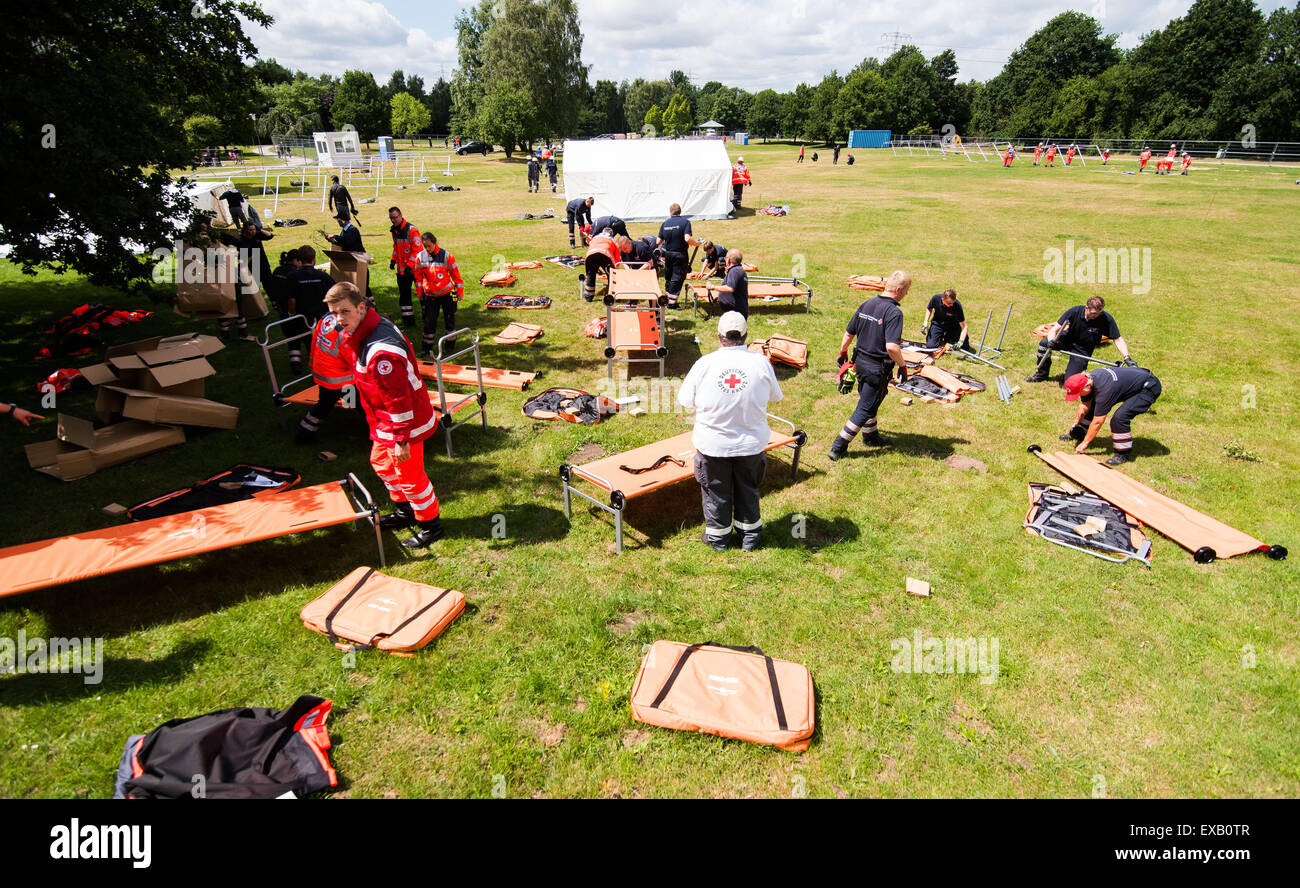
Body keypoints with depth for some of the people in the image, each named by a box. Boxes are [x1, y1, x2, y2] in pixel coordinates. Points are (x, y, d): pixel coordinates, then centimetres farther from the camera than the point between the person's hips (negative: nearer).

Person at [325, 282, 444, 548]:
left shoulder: (381, 351, -33)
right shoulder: (371, 327, 0)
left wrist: (402, 439, -24)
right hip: (385, 421, 10)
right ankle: (404, 511, 45)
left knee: (409, 475, 5)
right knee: (381, 462, 26)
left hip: (404, 423, -10)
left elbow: (399, 399, -30)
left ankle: (431, 525, 24)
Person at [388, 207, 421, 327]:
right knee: (403, 294, 10)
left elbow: (417, 249, -18)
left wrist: (410, 265, -22)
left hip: (414, 268, -7)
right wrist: (393, 260, 10)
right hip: (402, 269, 8)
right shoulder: (394, 231, 10)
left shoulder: (411, 230, -14)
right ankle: (408, 318, 19)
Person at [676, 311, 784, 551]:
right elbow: (776, 396, 4)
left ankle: (718, 537, 34)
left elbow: (684, 399, -4)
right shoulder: (761, 362, -12)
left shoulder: (704, 363, -15)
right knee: (747, 489, 21)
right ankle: (749, 535, 36)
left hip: (712, 444, -1)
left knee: (715, 491, 18)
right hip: (751, 443, 1)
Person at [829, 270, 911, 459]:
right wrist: (902, 365, -13)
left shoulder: (866, 305, 2)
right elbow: (892, 347, -29)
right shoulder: (894, 312, -21)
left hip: (860, 361, 8)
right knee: (865, 408, 3)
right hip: (878, 368, -8)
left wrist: (843, 353, 24)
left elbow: (848, 333, 9)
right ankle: (838, 447, 3)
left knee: (868, 400, 25)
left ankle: (870, 436, 44)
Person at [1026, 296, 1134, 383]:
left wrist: (1127, 357, -32)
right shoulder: (1075, 311, -22)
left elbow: (1118, 340, -19)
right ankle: (1041, 374, -6)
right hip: (1068, 339, 2)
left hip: (1083, 349, -2)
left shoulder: (1106, 319, -25)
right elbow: (1055, 329, -21)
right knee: (1044, 342, -27)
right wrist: (1051, 341, -42)